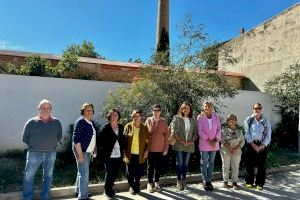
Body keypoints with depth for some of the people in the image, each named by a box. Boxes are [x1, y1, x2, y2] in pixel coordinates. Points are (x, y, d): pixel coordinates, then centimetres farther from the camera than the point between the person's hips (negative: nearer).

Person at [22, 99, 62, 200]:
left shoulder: (56, 122, 0)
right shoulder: (31, 122, -6)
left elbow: (59, 136, 12)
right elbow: (25, 137, 3)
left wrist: (51, 143, 6)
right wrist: (33, 145, 4)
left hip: (51, 154, 2)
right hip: (34, 154, -2)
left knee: (48, 176, 14)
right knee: (28, 176, 7)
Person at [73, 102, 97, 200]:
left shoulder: (92, 122, 9)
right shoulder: (80, 122, -16)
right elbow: (76, 139, -20)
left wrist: (95, 150, 16)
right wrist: (80, 154, -23)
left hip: (88, 151, 8)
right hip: (81, 151, -8)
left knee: (82, 171, 20)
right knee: (84, 173, -5)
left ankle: (78, 190, 36)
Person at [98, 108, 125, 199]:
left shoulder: (121, 127, 7)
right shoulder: (105, 127, -6)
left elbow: (123, 139, 11)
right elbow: (101, 140, -7)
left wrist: (123, 150, 5)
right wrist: (104, 150, -10)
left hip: (118, 155, 4)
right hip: (109, 155, -4)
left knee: (114, 173, 13)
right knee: (109, 173, 4)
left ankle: (110, 188, 32)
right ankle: (107, 191, 22)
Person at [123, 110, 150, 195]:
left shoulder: (144, 127, 1)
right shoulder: (128, 126, -2)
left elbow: (148, 140, 4)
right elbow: (124, 140, 0)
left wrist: (146, 151, -2)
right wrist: (124, 152, -3)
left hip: (140, 154, 1)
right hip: (130, 154, 0)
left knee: (138, 172, 8)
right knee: (130, 172, 9)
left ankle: (136, 186, 31)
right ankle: (132, 187, 31)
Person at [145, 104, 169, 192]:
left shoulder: (163, 121, -1)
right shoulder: (148, 121, -4)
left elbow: (166, 135, 2)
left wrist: (166, 148, 0)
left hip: (160, 149, 2)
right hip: (151, 148, -1)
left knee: (158, 166, 14)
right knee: (150, 166, 10)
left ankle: (157, 182, 31)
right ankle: (150, 183, 24)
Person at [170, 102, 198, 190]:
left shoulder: (193, 120, 9)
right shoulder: (176, 118, 0)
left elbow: (195, 132, 8)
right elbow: (173, 131, -6)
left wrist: (191, 141, -6)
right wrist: (180, 141, -11)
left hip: (189, 145, 3)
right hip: (179, 145, -3)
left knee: (186, 164, 10)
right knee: (179, 163, 1)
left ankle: (183, 180, 23)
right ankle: (179, 181, 14)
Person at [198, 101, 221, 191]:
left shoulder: (216, 117, 3)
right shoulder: (200, 117, -5)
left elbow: (219, 129, 3)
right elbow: (200, 131, -9)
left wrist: (216, 140, -9)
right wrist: (208, 140, -14)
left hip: (214, 144, 3)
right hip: (204, 143, -3)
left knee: (211, 162, 11)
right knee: (204, 162, 5)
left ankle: (209, 180, 22)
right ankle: (205, 181, 16)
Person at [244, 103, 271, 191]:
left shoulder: (266, 121, 6)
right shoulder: (248, 120, 2)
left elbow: (268, 135, 1)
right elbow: (247, 133, -4)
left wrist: (262, 146, -10)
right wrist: (253, 145, -12)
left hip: (262, 145, 1)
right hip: (250, 145, -1)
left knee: (261, 165, 5)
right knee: (249, 164, 4)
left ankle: (259, 183, 18)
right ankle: (249, 182, 18)